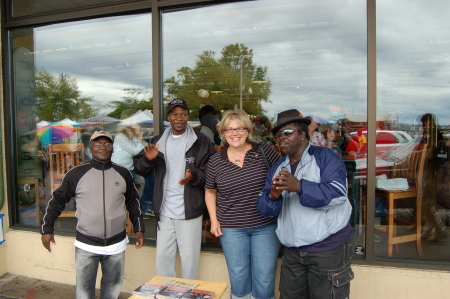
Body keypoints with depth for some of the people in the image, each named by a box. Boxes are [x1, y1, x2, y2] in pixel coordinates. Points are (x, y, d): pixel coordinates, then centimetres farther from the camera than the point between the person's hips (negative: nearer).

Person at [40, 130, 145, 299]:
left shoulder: (123, 174, 1)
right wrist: (47, 229, 1)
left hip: (116, 244, 2)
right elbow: (57, 200, 4)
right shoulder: (76, 174, -5)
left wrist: (139, 228, 9)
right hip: (86, 245, -2)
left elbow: (133, 202, 11)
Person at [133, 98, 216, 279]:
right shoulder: (158, 141, 6)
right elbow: (139, 169, 7)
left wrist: (194, 176, -29)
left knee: (189, 259, 9)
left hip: (190, 211, -4)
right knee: (162, 258, 17)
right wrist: (148, 159, -14)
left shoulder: (201, 142, -6)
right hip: (164, 211, 4)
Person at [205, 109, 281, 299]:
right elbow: (210, 192, 11)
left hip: (265, 226, -1)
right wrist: (214, 220, 2)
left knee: (265, 279, 9)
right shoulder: (215, 161, -2)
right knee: (238, 277, 16)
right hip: (231, 228, 1)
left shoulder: (264, 151, -7)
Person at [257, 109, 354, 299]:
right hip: (292, 251, 6)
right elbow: (264, 208, 1)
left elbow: (337, 193, -23)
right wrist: (273, 195, -21)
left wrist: (299, 186, -33)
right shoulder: (277, 168, 9)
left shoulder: (324, 157, -8)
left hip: (328, 248, -5)